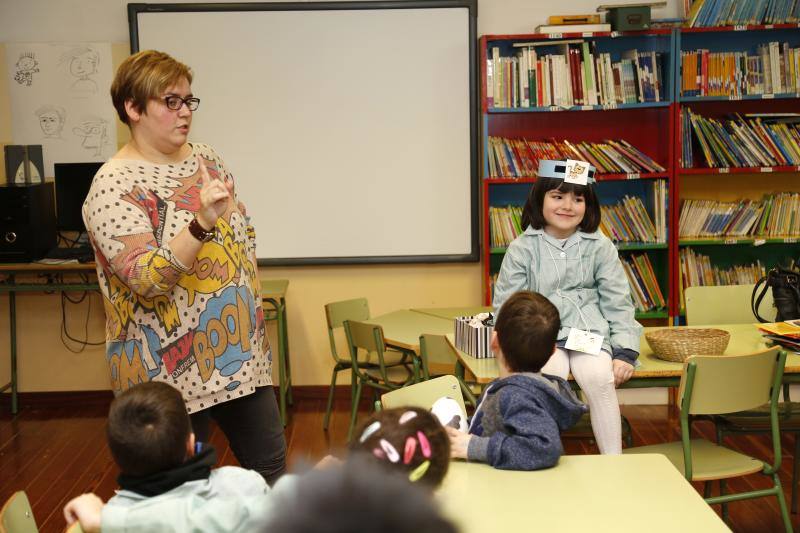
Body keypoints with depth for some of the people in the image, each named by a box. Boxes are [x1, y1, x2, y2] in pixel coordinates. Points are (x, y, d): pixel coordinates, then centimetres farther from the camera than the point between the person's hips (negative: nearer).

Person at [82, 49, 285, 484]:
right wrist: (202, 223, -36)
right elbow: (148, 280, -24)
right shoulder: (115, 185, -15)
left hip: (240, 353, 7)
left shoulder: (206, 159, 7)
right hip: (170, 369, -6)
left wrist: (248, 298, 10)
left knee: (270, 465, 14)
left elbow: (244, 236, 17)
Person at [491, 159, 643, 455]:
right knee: (552, 375, -32)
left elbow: (617, 302, 8)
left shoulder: (599, 246, 7)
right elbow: (506, 305, 4)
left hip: (589, 331, 1)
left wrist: (625, 352, -2)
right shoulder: (522, 249, 4)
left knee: (599, 378, -28)